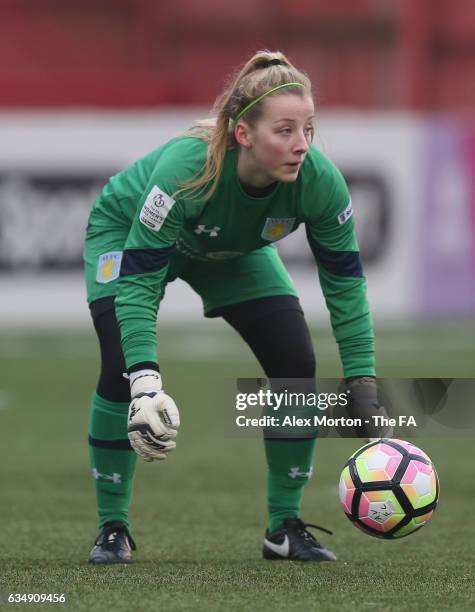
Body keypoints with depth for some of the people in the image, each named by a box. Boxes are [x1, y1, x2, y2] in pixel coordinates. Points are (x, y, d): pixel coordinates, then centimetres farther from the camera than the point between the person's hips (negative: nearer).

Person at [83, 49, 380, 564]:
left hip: (233, 250, 4)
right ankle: (112, 528, -5)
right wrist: (146, 383, -53)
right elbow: (138, 281, -41)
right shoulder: (185, 167, -45)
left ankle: (285, 527, 3)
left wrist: (366, 394, -25)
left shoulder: (319, 181, -33)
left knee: (296, 366, -12)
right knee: (121, 367, -22)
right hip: (126, 230, -4)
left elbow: (345, 284, -20)